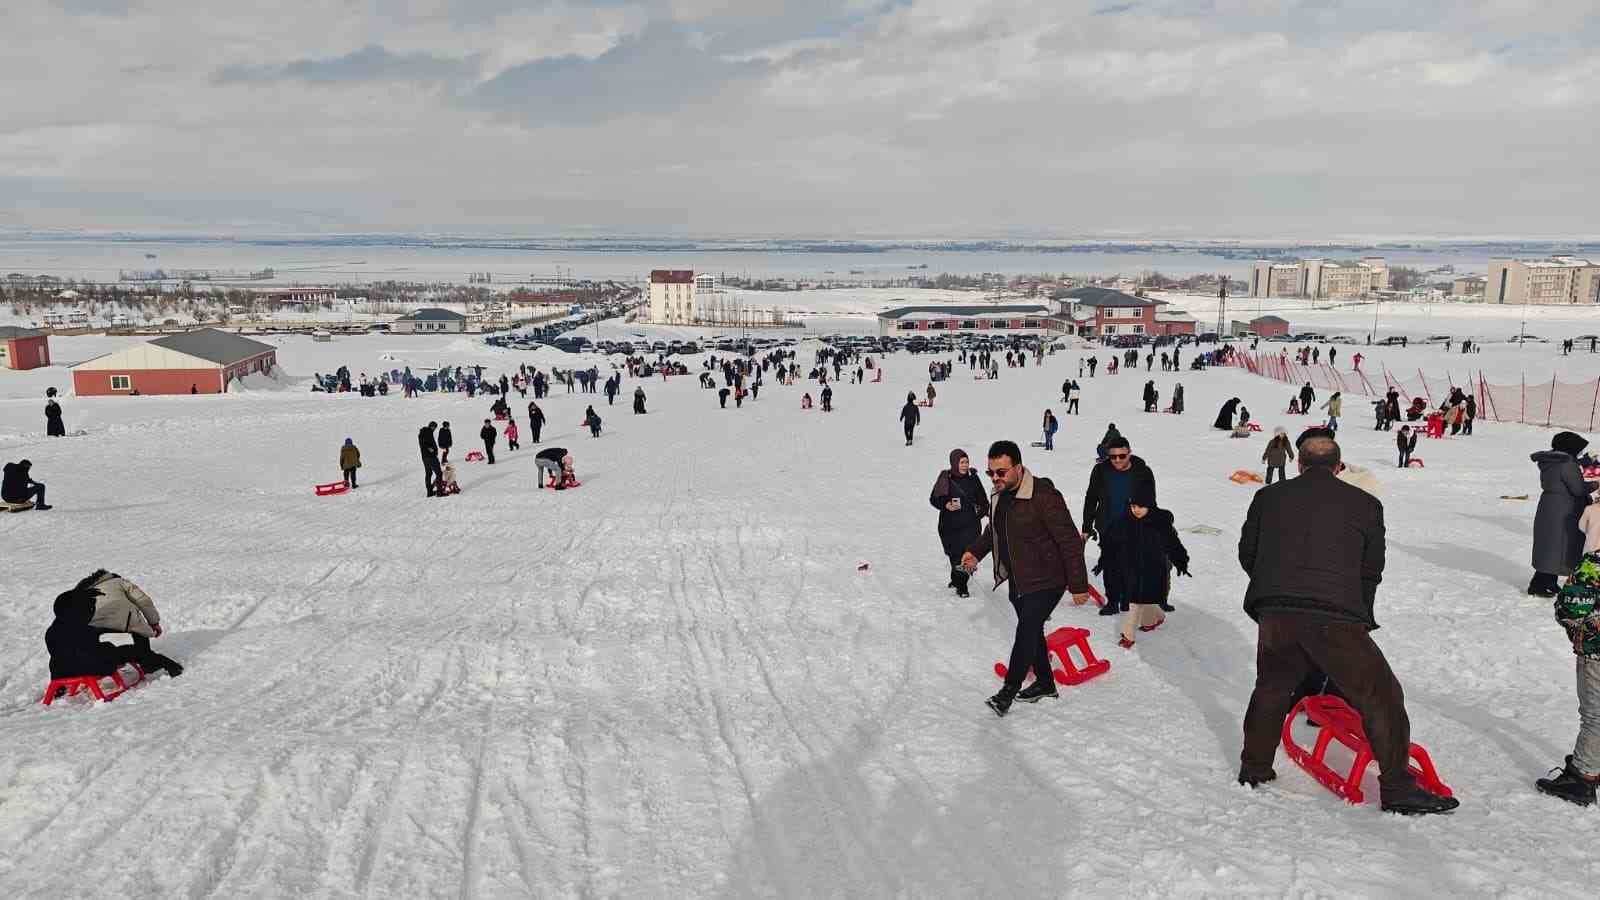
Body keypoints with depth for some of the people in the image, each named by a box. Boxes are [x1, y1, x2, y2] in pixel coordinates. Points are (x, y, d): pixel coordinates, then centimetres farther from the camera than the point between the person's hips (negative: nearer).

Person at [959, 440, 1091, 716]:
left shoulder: (1044, 496, -25)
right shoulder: (998, 496, 1)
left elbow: (1070, 540, -21)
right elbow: (994, 529, 21)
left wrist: (1078, 585, -18)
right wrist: (975, 551, 2)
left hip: (1046, 582, -8)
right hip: (1017, 580, 8)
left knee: (1026, 631, -10)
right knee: (1031, 630, 17)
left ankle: (1008, 690, 1)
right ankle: (1045, 683, 34)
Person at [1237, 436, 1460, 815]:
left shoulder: (1268, 497, 14)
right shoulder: (1365, 504, 11)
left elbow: (1247, 553, 19)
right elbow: (1372, 570, 15)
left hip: (1274, 614, 3)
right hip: (1336, 619, -3)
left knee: (1272, 688, 25)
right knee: (1380, 697, 9)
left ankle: (1254, 769, 33)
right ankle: (1397, 788, 9)